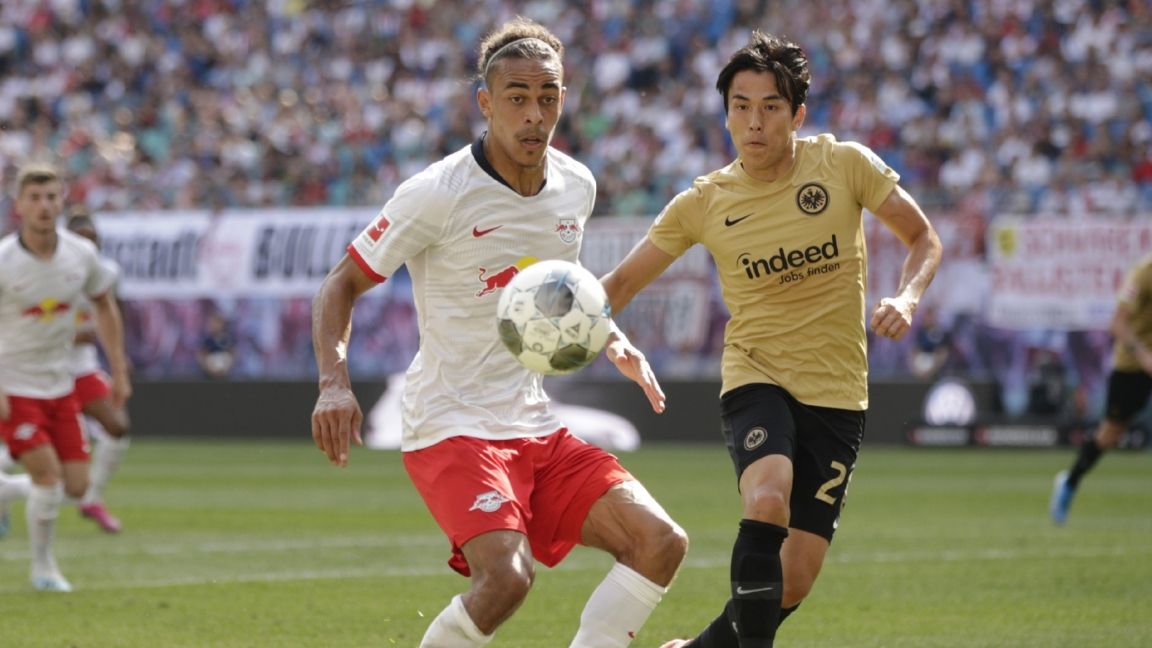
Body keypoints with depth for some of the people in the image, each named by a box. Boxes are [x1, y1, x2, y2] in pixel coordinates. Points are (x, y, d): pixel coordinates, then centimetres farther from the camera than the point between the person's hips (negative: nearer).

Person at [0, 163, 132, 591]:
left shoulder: (81, 254, -5)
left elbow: (104, 306, 12)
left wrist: (119, 371, 10)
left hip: (60, 386, 5)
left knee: (76, 485, 0)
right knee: (48, 476, -13)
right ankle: (43, 568, 8)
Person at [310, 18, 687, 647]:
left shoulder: (577, 186, 7)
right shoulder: (437, 194, -13)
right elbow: (341, 285, -6)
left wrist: (613, 343, 11)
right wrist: (334, 382, -22)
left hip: (537, 429, 7)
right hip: (451, 427, -7)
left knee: (660, 542, -7)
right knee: (507, 576, -29)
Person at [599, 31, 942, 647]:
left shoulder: (844, 164, -6)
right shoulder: (703, 203, -4)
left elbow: (923, 238, 4)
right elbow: (622, 283, 4)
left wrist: (905, 297, -17)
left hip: (837, 392, 1)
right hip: (755, 377, -1)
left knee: (795, 579, -2)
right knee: (767, 501, -34)